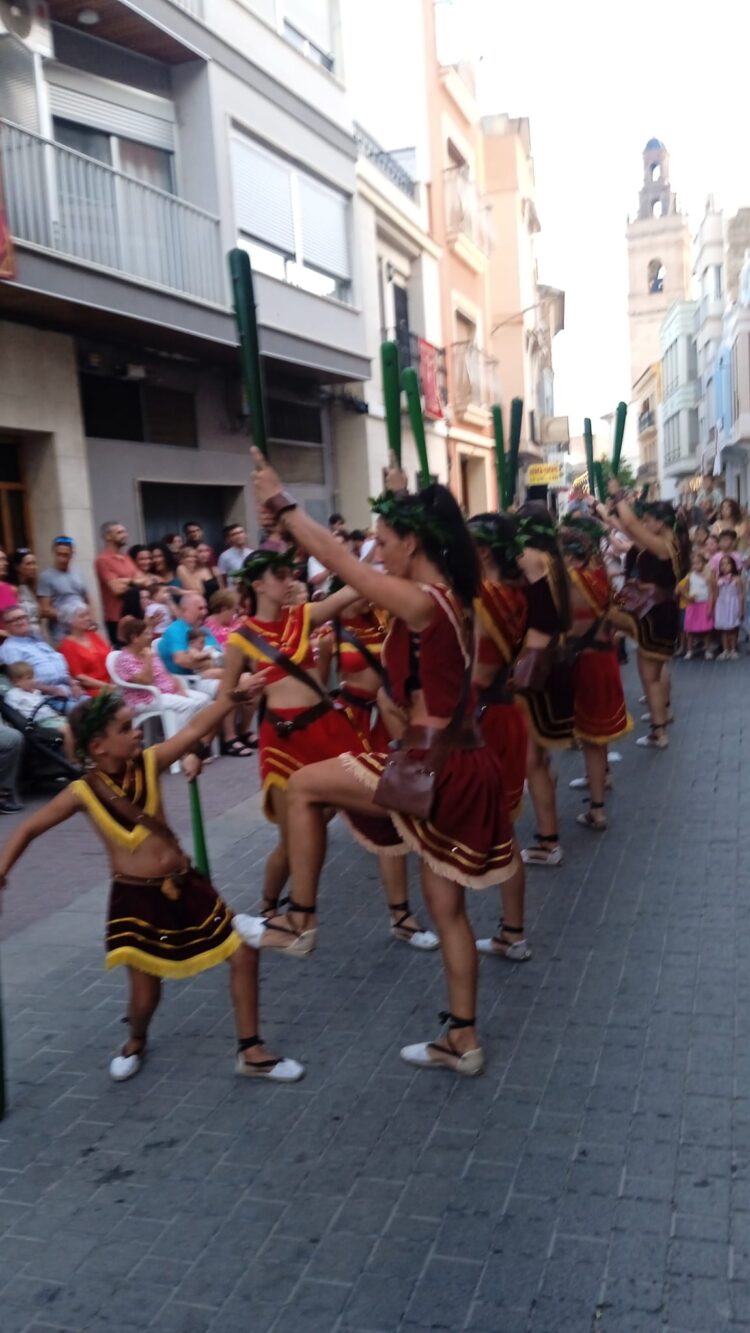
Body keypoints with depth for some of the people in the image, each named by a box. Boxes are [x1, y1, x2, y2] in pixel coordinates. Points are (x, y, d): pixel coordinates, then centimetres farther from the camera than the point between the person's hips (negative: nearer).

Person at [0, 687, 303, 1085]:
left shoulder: (148, 763, -5)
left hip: (186, 885, 4)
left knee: (243, 954, 1)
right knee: (145, 992, 3)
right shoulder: (83, 792, -11)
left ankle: (250, 1052, 17)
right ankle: (135, 1043, 41)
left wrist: (233, 695, -23)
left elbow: (193, 731, -13)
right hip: (137, 899, -3)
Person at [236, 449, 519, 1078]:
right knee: (447, 907, 18)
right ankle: (462, 1039, 30)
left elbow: (338, 558, -14)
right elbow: (420, 530, 30)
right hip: (457, 766, 10)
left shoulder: (421, 603, -18)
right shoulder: (451, 595, 8)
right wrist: (403, 498, 39)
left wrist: (282, 503, -6)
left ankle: (300, 921, 15)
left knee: (303, 788, 4)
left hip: (433, 768, -10)